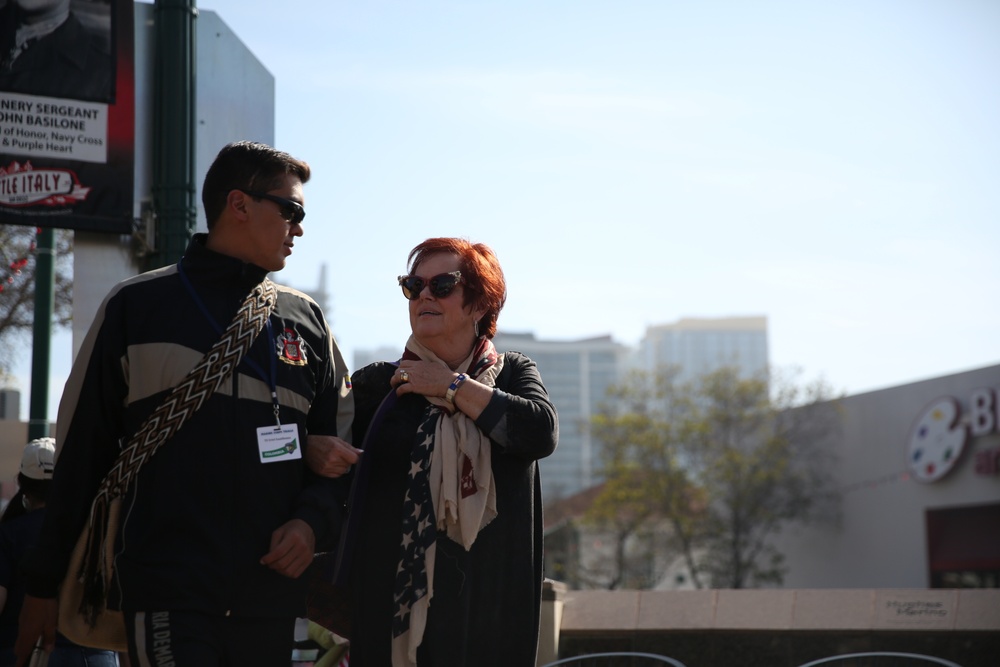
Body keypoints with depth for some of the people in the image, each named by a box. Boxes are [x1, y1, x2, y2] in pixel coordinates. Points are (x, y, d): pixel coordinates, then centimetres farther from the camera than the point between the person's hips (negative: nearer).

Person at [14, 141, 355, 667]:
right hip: (165, 592, -4)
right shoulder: (137, 307, 5)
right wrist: (45, 583, 7)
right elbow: (81, 452, 7)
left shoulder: (304, 319, 14)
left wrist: (313, 521, -4)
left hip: (270, 598, 4)